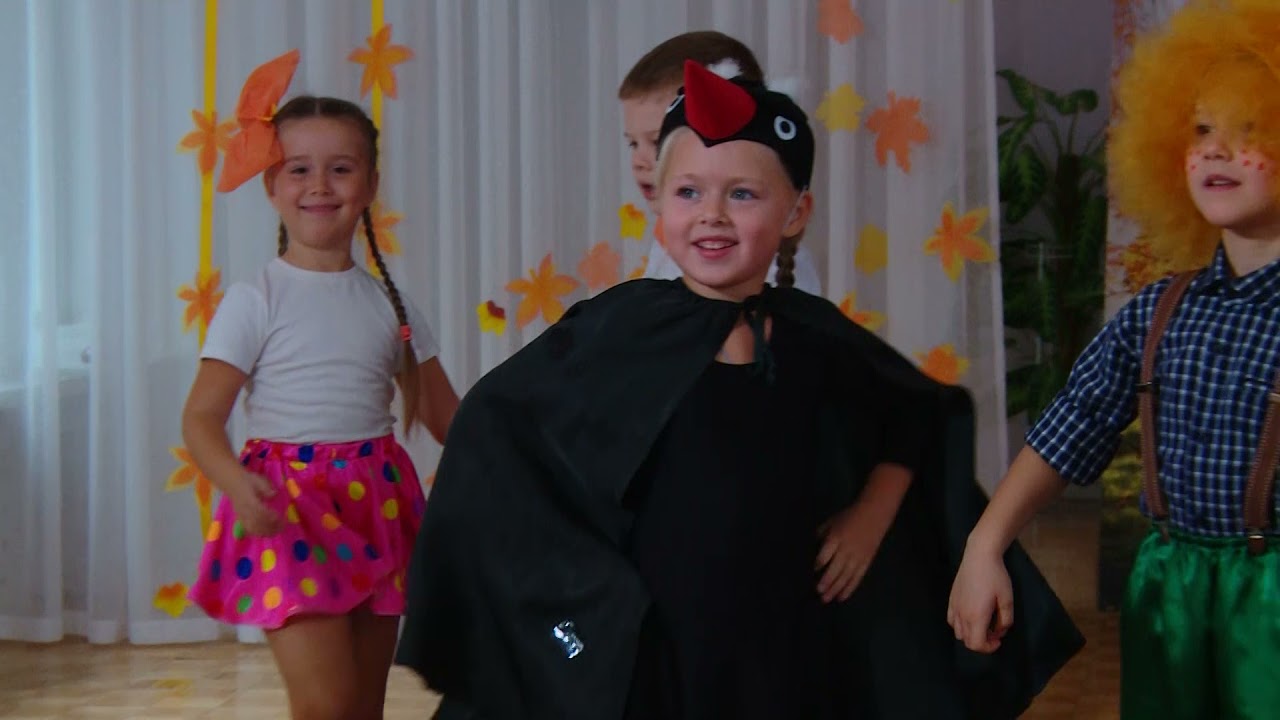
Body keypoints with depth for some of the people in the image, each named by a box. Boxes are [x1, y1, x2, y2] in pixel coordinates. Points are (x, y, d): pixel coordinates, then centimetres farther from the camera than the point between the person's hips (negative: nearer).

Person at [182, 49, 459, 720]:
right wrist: (239, 485, -27)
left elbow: (444, 413, 14)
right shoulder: (255, 300, -4)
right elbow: (201, 418, -8)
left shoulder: (388, 302, 9)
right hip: (290, 511, -5)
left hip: (376, 506, 5)